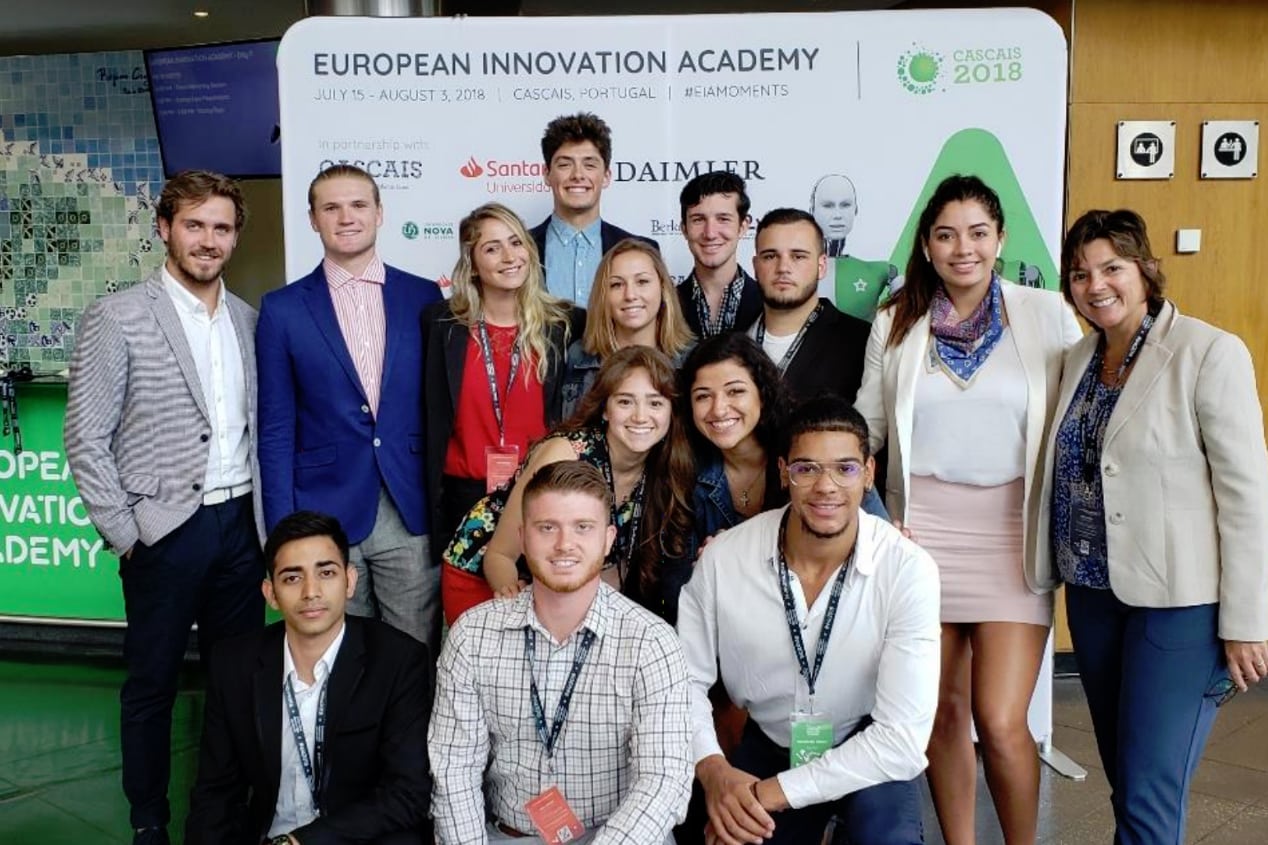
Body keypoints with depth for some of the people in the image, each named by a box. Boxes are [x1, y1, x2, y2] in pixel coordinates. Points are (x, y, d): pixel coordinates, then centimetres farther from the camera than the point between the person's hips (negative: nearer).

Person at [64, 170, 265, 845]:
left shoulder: (247, 320, 8)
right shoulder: (116, 318, -7)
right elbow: (85, 439, -7)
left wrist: (264, 515, 6)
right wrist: (126, 536, -9)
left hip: (240, 523, 4)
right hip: (167, 531, -4)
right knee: (152, 684, 9)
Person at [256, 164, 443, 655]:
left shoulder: (424, 297, 5)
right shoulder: (282, 309, 3)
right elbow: (276, 431, 3)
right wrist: (283, 531, -2)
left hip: (412, 515, 1)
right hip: (326, 516, 0)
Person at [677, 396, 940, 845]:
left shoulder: (908, 570, -23)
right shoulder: (722, 558, -17)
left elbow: (903, 737, -25)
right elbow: (686, 680, -6)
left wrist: (778, 791, -28)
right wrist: (712, 770, -23)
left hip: (866, 751, -3)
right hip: (767, 746, 3)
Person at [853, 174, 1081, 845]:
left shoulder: (1047, 314, 0)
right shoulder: (896, 323, 5)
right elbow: (866, 425, 11)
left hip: (1014, 532, -2)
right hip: (924, 528, 2)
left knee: (1001, 723, -7)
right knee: (942, 711, 10)